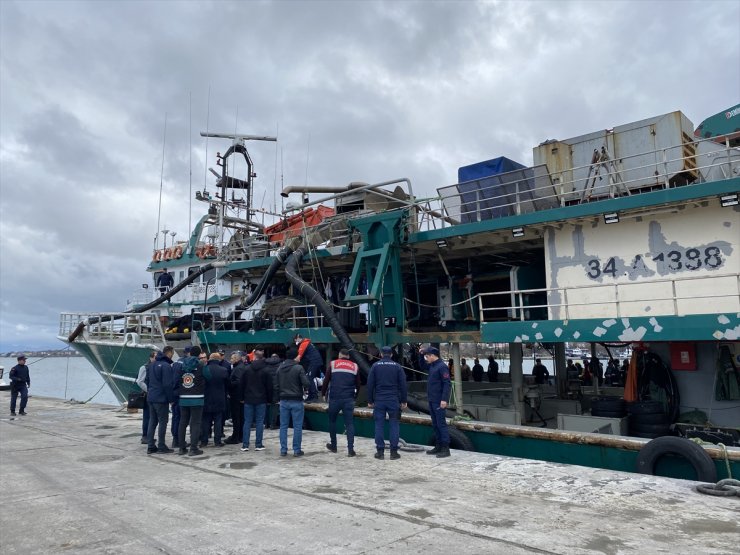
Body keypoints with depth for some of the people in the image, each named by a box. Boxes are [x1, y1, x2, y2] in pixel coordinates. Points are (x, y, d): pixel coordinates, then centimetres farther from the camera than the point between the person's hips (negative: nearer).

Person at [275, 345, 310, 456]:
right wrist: (305, 389, 7)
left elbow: (276, 385, 7)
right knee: (297, 426, 3)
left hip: (284, 401, 5)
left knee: (283, 426, 10)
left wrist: (279, 397, 17)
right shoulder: (298, 368, -12)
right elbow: (306, 383, -15)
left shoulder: (280, 368, 4)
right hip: (296, 401, -4)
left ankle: (283, 450, 12)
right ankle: (297, 450, 6)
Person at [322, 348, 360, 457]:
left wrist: (323, 393, 18)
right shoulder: (355, 367, 9)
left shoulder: (333, 364, 4)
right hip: (349, 399, 1)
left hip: (334, 398, -1)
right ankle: (350, 449, -3)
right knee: (349, 423, 4)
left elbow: (326, 381, 4)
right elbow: (358, 385, 13)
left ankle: (333, 446, 26)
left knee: (332, 421, 17)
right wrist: (355, 396, 27)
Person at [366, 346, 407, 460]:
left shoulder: (375, 366, 3)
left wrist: (370, 401, 7)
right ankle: (394, 451, 3)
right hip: (394, 400, 0)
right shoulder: (397, 366, 3)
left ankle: (380, 451, 6)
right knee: (394, 425, 5)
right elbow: (403, 385, 2)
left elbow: (370, 384, 1)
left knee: (379, 425, 5)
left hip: (379, 400, 0)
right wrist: (403, 401, 7)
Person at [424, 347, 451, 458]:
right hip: (432, 401, 9)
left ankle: (445, 449, 1)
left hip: (439, 402, -9)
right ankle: (438, 446, 21)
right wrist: (422, 354, 16)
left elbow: (447, 384, -19)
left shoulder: (442, 366, -14)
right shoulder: (431, 366, 12)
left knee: (441, 424, -5)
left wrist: (444, 399, -23)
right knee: (435, 425, 13)